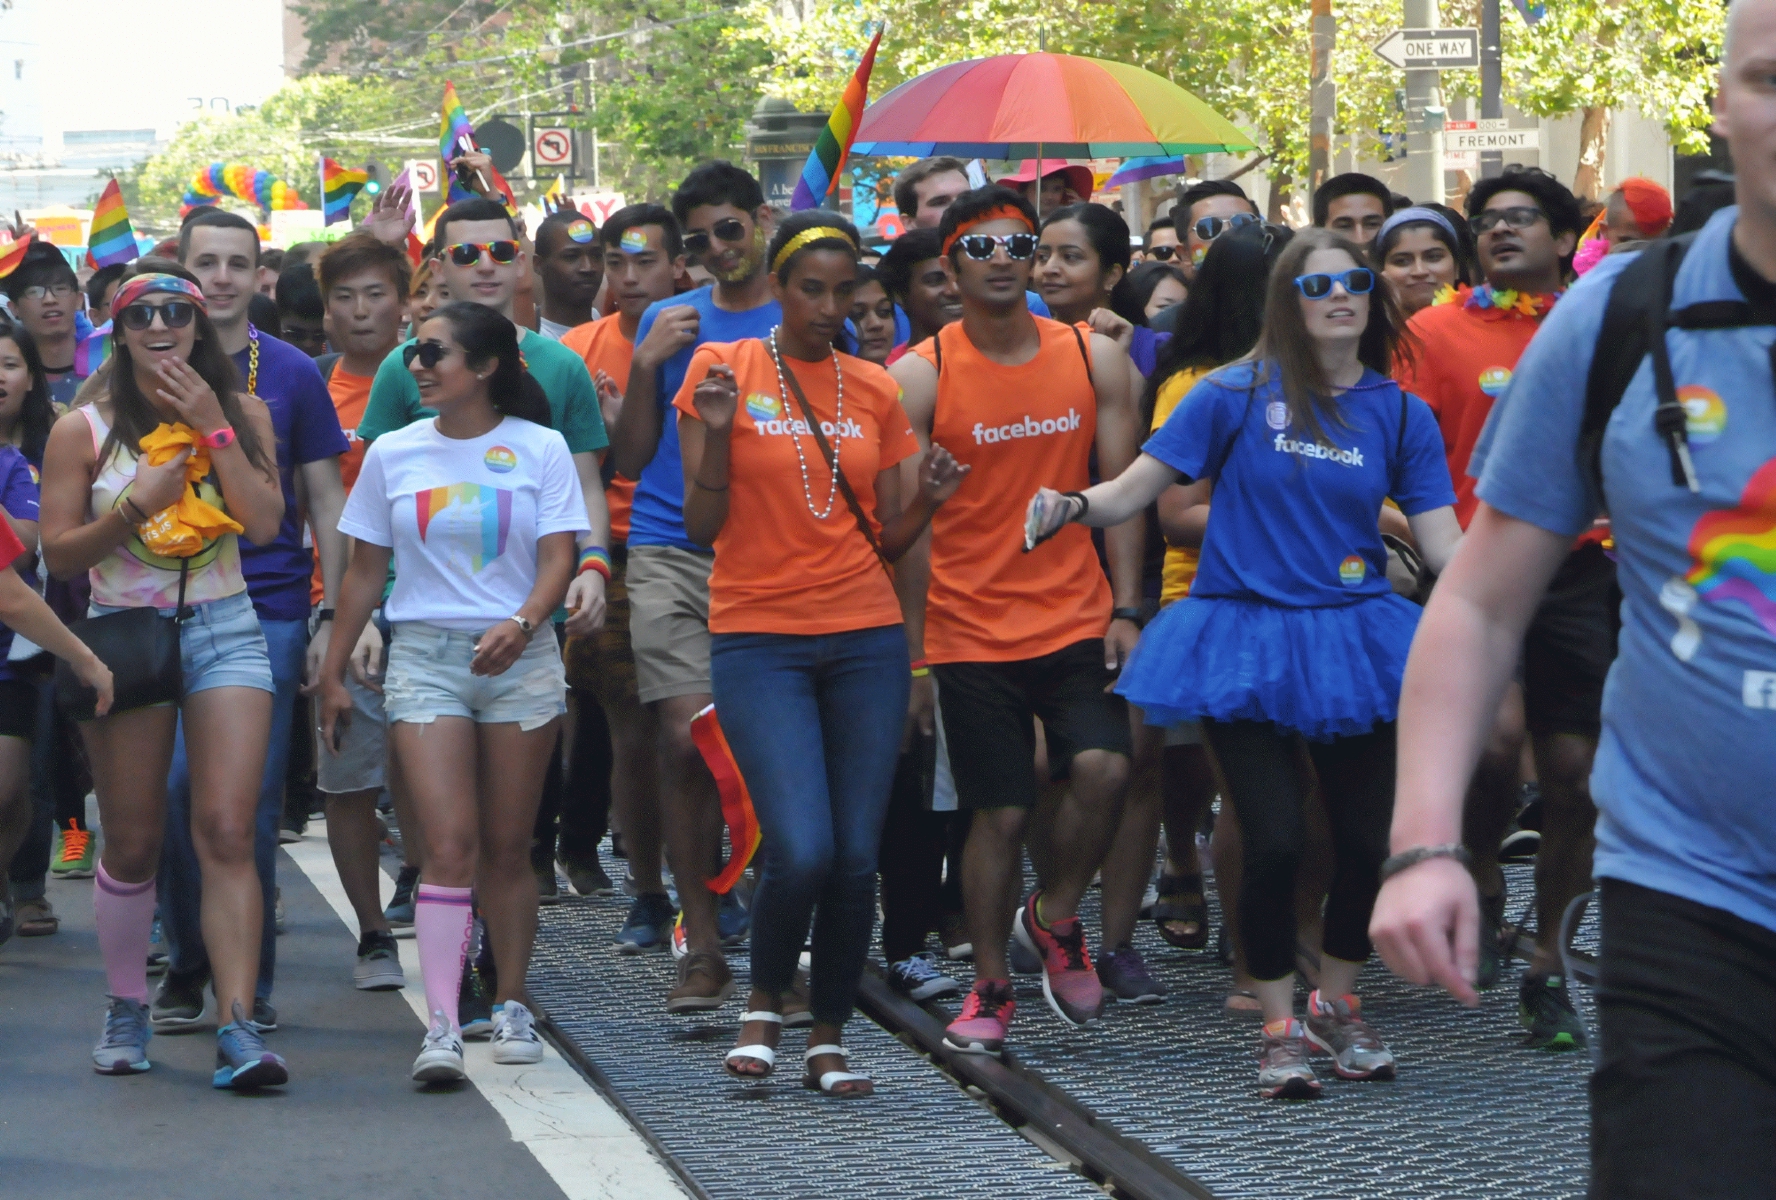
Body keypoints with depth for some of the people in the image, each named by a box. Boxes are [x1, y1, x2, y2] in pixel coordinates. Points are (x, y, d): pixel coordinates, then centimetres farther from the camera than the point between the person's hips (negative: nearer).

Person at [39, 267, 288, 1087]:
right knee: (132, 844, 6)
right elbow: (57, 552, -2)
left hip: (224, 629, 0)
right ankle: (127, 1011, 24)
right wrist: (135, 506, -15)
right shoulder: (84, 432, 0)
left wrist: (213, 429, -11)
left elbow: (265, 524, -7)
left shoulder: (242, 415, 5)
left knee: (228, 833, -12)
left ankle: (238, 1027, -17)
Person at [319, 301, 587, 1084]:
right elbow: (366, 570, 13)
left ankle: (511, 1005, 19)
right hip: (425, 657, 0)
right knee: (449, 842, -12)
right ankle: (441, 1024, -17)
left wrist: (521, 623, -23)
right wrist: (334, 672, 12)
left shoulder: (539, 449, 2)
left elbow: (557, 559, -4)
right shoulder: (393, 454, 7)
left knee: (506, 845, 5)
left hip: (520, 660, 0)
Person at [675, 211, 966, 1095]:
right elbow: (702, 527, -2)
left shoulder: (875, 391, 9)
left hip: (865, 640, 3)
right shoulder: (723, 371, 1)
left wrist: (926, 502, -7)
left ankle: (829, 1038, 17)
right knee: (801, 849, -16)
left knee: (857, 857, 0)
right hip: (759, 640, -3)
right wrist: (717, 433, -16)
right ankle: (764, 1004, 11)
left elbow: (887, 542, 12)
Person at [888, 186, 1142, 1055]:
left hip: (1075, 618, 2)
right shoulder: (919, 378, -3)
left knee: (1104, 767, -18)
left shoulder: (1094, 359, 5)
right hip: (970, 630, -2)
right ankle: (990, 988, 17)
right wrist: (909, 650, -3)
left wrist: (1125, 609, -1)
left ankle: (1053, 919, 9)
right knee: (1001, 812, -1)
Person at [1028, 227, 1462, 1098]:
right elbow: (1136, 487, -5)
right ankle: (1279, 1028, 12)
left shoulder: (1398, 413, 4)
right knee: (1273, 840, -7)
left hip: (1350, 635, 3)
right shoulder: (1239, 394, -3)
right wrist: (1072, 507, -24)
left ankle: (1337, 1002, 27)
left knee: (1371, 837, 1)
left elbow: (1445, 543, 1)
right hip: (1246, 641, -3)